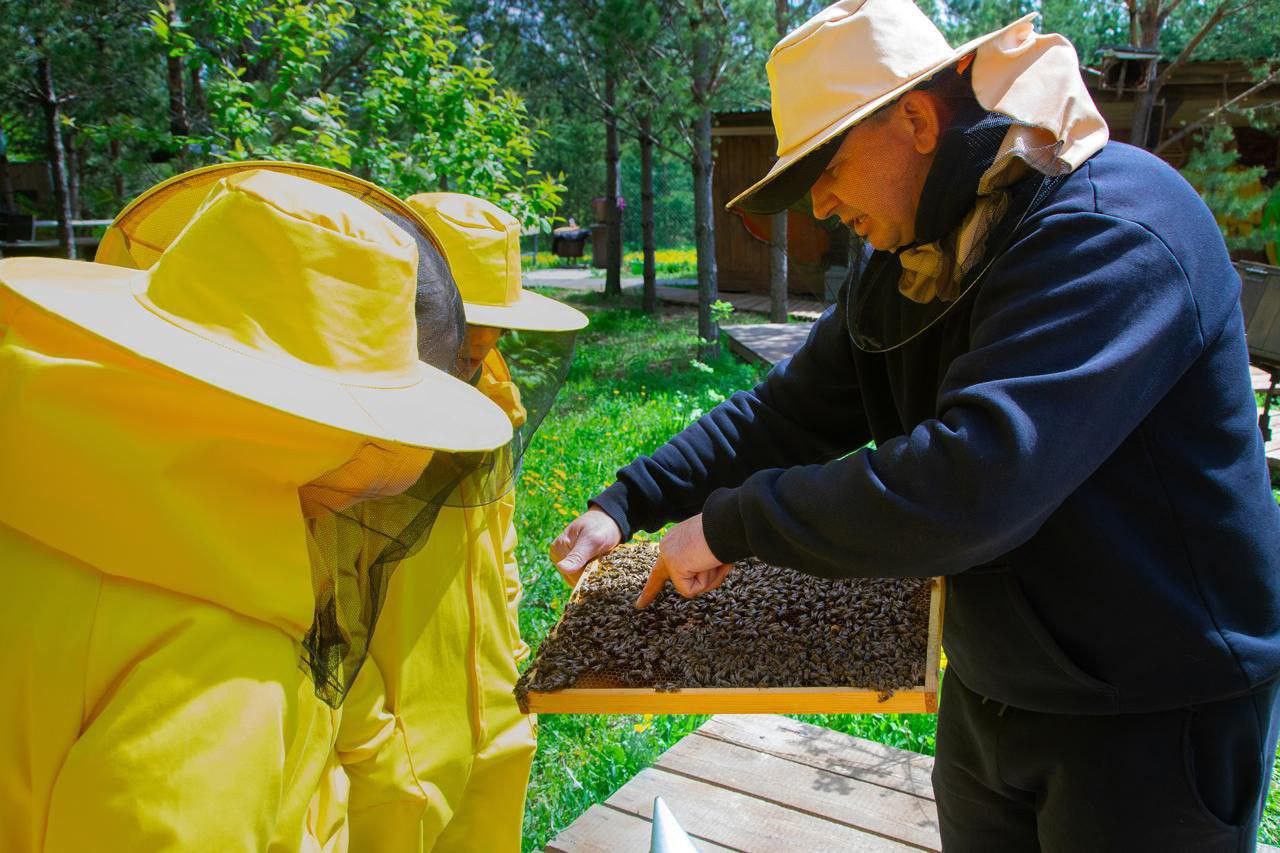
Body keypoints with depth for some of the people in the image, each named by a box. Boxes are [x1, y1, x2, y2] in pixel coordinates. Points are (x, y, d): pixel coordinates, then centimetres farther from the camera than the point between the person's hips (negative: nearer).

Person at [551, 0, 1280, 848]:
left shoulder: (1113, 231, -27)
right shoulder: (911, 265, 2)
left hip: (1158, 710, -7)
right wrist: (626, 504, -4)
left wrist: (730, 522, -27)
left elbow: (972, 484, -37)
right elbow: (790, 411, 5)